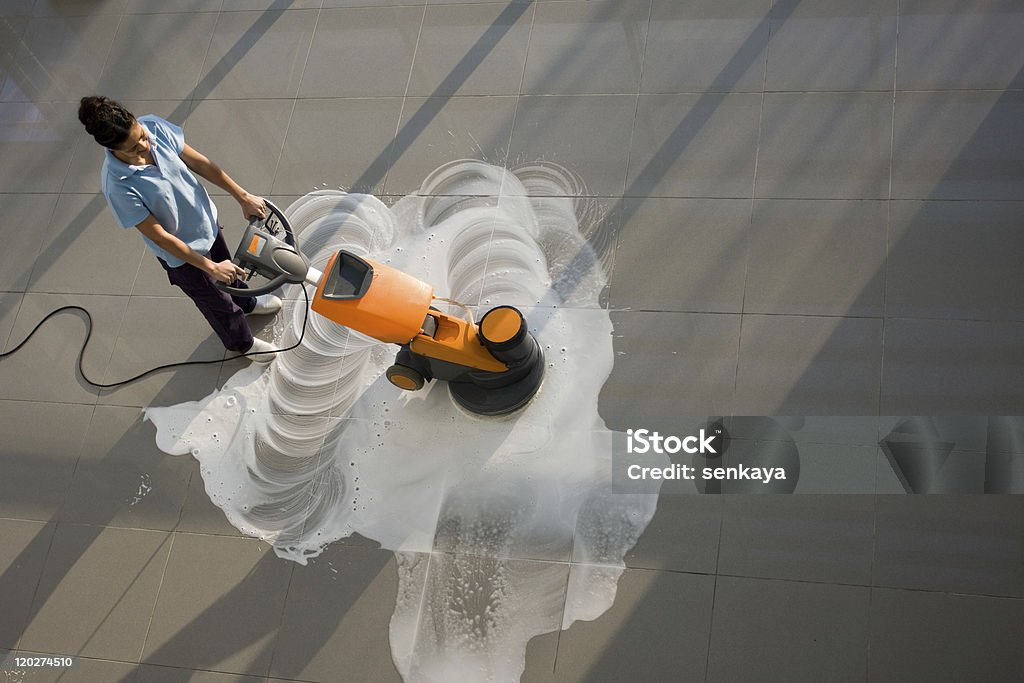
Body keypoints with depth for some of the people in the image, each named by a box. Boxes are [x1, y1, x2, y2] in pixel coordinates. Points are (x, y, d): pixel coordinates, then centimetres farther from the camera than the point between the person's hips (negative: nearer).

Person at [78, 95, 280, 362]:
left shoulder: (154, 127, -25)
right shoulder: (118, 186, -39)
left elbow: (200, 163, -12)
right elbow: (159, 236, -29)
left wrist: (243, 196, -11)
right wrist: (210, 267, -26)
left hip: (206, 219, 5)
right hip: (182, 251, -5)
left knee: (229, 268, 34)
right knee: (216, 301, 22)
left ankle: (246, 303, 68)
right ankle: (241, 342, 53)